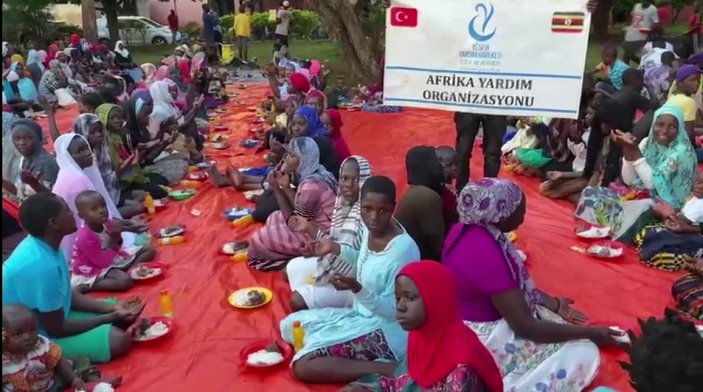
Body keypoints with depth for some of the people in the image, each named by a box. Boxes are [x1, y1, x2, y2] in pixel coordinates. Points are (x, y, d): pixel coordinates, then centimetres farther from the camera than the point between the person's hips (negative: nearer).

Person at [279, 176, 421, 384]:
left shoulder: (404, 249, -28)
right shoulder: (370, 228, -4)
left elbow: (394, 311, -22)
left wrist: (356, 289, -35)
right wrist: (335, 248, 5)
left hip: (387, 330, -9)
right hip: (361, 313, 9)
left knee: (303, 365, -19)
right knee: (290, 325, 10)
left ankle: (393, 370, -16)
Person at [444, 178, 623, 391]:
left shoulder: (468, 229, -4)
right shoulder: (487, 254, -31)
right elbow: (526, 327, -24)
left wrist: (555, 304, 10)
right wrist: (590, 332, -15)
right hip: (486, 338, -9)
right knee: (584, 354, -3)